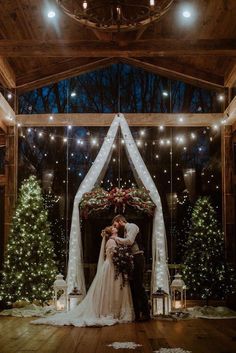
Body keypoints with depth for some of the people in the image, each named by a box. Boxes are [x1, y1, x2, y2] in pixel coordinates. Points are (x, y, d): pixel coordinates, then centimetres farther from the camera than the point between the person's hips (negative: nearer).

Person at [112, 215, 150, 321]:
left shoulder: (132, 226, -6)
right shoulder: (126, 230, 20)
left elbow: (129, 241, -20)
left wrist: (116, 238, -10)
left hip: (137, 259, -9)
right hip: (131, 260, 9)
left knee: (138, 286, -8)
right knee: (132, 286, 10)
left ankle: (146, 313, -4)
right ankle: (136, 313, 16)